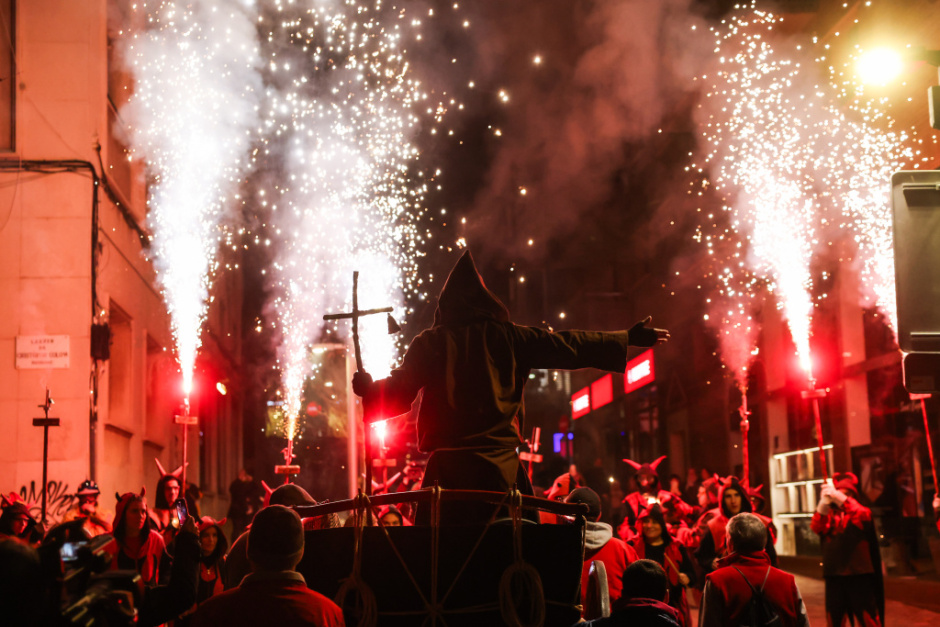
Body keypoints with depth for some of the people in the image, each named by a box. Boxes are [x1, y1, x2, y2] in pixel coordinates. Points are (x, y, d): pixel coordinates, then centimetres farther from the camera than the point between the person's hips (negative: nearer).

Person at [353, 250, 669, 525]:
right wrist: (629, 338, 18)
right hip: (502, 467, 1)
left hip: (448, 466, -1)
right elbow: (570, 346, 8)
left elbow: (397, 395, 0)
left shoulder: (429, 343, 2)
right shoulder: (507, 336, 5)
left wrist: (367, 387, 21)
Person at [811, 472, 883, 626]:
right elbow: (816, 527, -3)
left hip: (859, 574, -3)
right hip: (833, 575, 3)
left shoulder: (861, 512, 8)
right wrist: (823, 504, -18)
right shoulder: (829, 515, 14)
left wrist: (840, 498, -24)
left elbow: (863, 516, -15)